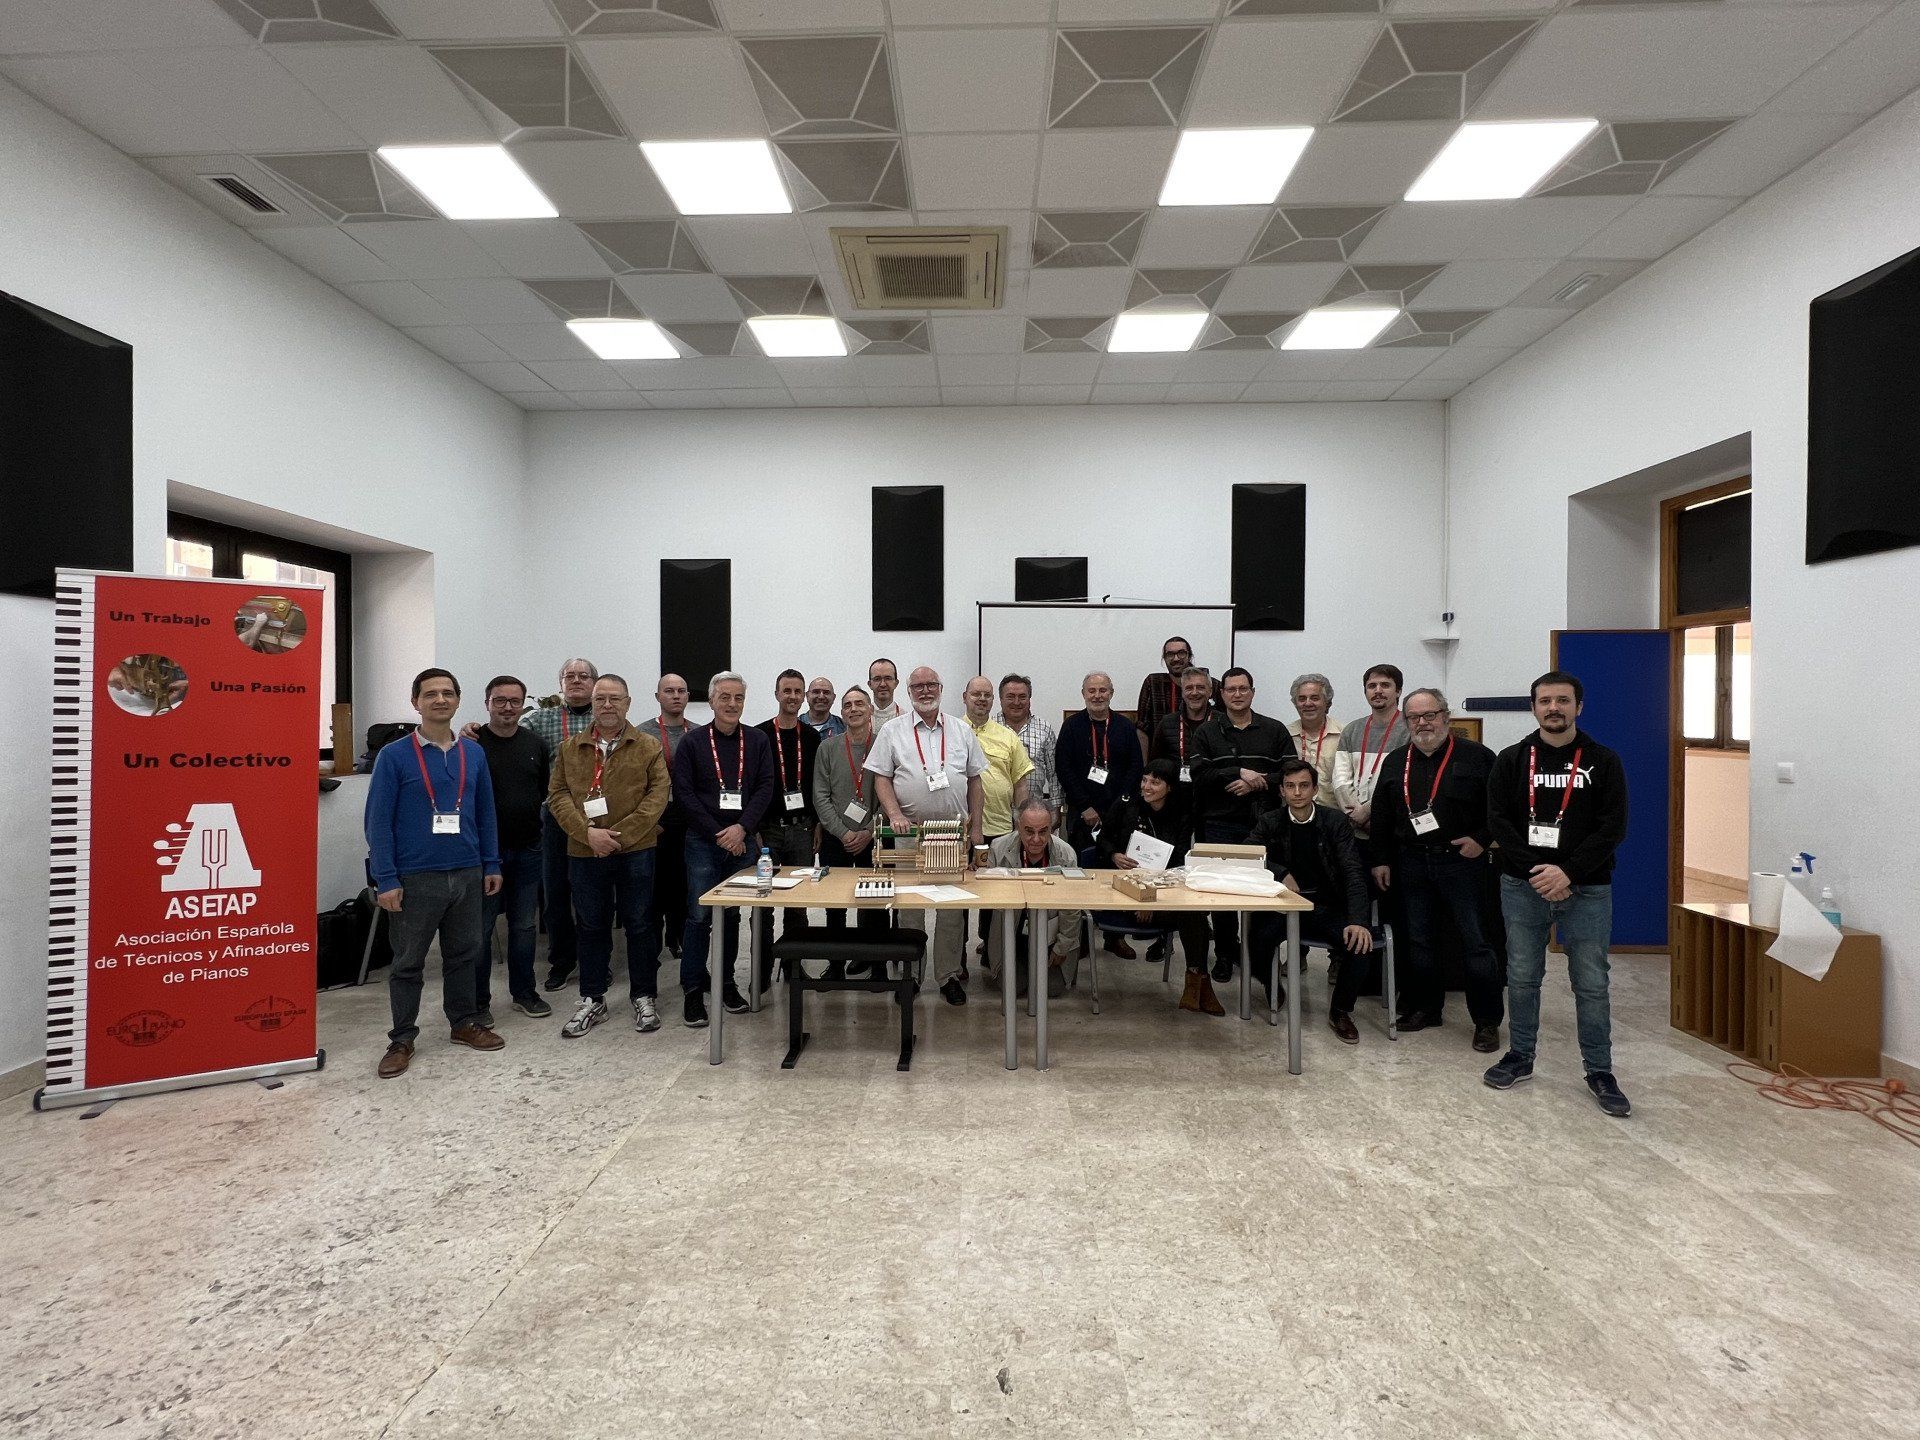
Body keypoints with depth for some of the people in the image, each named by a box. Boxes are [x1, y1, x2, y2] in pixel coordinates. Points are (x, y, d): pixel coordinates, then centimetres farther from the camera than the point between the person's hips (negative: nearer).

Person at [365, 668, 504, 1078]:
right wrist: (386, 880, -11)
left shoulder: (474, 754, 5)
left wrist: (491, 865, 9)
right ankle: (402, 1039, 21)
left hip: (467, 874, 4)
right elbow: (378, 821, -7)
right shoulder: (394, 756, -6)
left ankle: (464, 1023, 31)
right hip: (416, 878, -3)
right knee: (408, 962, 8)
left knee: (463, 953, 15)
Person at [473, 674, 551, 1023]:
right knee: (480, 928, 4)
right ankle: (478, 1001, 17)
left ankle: (524, 992, 27)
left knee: (525, 925, 14)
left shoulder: (536, 745, 8)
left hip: (527, 850, 4)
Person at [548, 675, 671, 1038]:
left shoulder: (649, 747, 1)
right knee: (591, 925, 12)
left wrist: (620, 835, -15)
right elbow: (558, 795, 1)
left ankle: (644, 997, 20)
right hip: (585, 852, 2)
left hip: (635, 851, -2)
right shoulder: (571, 748, 7)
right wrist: (587, 832, -14)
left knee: (639, 924, 6)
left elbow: (657, 795, -7)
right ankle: (592, 1000, 24)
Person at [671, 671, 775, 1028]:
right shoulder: (692, 742, 0)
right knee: (699, 914, -1)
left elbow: (765, 788, 0)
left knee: (732, 914, 11)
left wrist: (741, 829, -13)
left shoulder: (758, 741, 5)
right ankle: (693, 988, 8)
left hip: (742, 841, 2)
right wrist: (719, 834, -10)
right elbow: (684, 792, -5)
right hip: (703, 842, -2)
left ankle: (725, 981, 22)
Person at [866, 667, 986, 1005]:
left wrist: (975, 827, 6)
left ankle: (949, 975, 16)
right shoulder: (893, 730, 3)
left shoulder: (961, 732, 10)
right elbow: (881, 778, -1)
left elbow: (975, 781, 11)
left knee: (952, 909, 5)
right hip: (909, 832, -1)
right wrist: (895, 815, -15)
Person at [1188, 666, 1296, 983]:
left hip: (1263, 823, 0)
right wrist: (1238, 772, -14)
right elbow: (1200, 776, -5)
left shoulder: (1275, 730, 8)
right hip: (1220, 824, 0)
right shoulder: (1207, 733, 8)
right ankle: (1225, 953, 15)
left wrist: (1256, 783, -12)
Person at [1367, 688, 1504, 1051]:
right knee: (1419, 940, 12)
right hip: (1412, 864, 4)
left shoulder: (1476, 756, -4)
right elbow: (1381, 815, 11)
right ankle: (1424, 1008, 26)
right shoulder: (1395, 762, 9)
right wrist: (1380, 859, 8)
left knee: (1475, 941, 0)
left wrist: (1481, 839, -11)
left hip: (1461, 861, -4)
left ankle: (1487, 1020, 11)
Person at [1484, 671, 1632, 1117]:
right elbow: (1498, 821, -3)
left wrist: (1568, 873, -16)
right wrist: (1535, 873, -13)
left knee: (1591, 984, 4)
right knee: (1522, 977, 10)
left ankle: (1600, 1072, 17)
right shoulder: (1511, 760, 2)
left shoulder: (1603, 761, 1)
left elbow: (1612, 828, -6)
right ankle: (1520, 1057, 24)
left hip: (1586, 890, -1)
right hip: (1522, 887, 1)